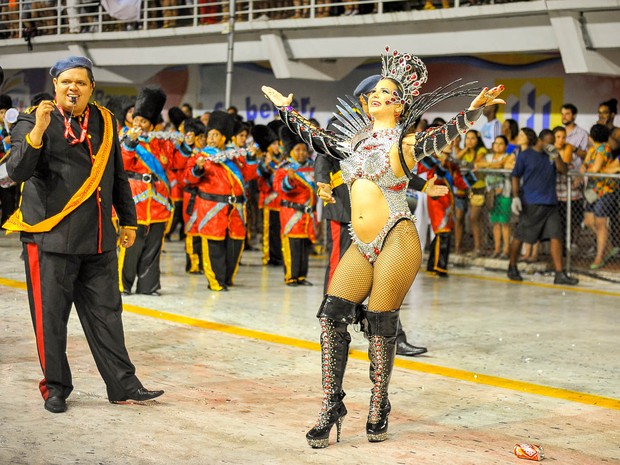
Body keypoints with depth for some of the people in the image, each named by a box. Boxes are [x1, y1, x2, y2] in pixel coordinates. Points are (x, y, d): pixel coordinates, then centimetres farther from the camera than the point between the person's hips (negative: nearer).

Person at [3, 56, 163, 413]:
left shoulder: (105, 122, 11)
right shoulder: (34, 121, -4)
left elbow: (118, 176, 20)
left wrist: (128, 220, 19)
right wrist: (38, 130, -29)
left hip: (99, 240, 4)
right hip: (51, 237, -4)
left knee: (106, 313, 9)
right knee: (51, 317, 3)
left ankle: (123, 384, 15)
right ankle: (55, 387, 16)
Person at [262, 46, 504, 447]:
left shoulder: (405, 142, -1)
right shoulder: (357, 141, 17)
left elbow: (444, 134, -18)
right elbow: (316, 139, 31)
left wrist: (475, 110, -35)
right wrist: (286, 109, 39)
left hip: (396, 242, -6)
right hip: (362, 246, 6)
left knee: (381, 325, -3)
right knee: (332, 314, -6)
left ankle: (379, 410, 13)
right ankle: (332, 407, 2)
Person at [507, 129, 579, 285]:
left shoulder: (552, 155, 12)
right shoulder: (525, 156, -1)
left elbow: (564, 170, 1)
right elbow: (515, 177, 1)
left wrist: (555, 155, -12)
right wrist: (515, 197, -8)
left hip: (550, 203, 4)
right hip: (530, 204, -4)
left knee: (556, 237, -5)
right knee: (520, 236, 4)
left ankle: (559, 274, -5)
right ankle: (512, 267, 24)